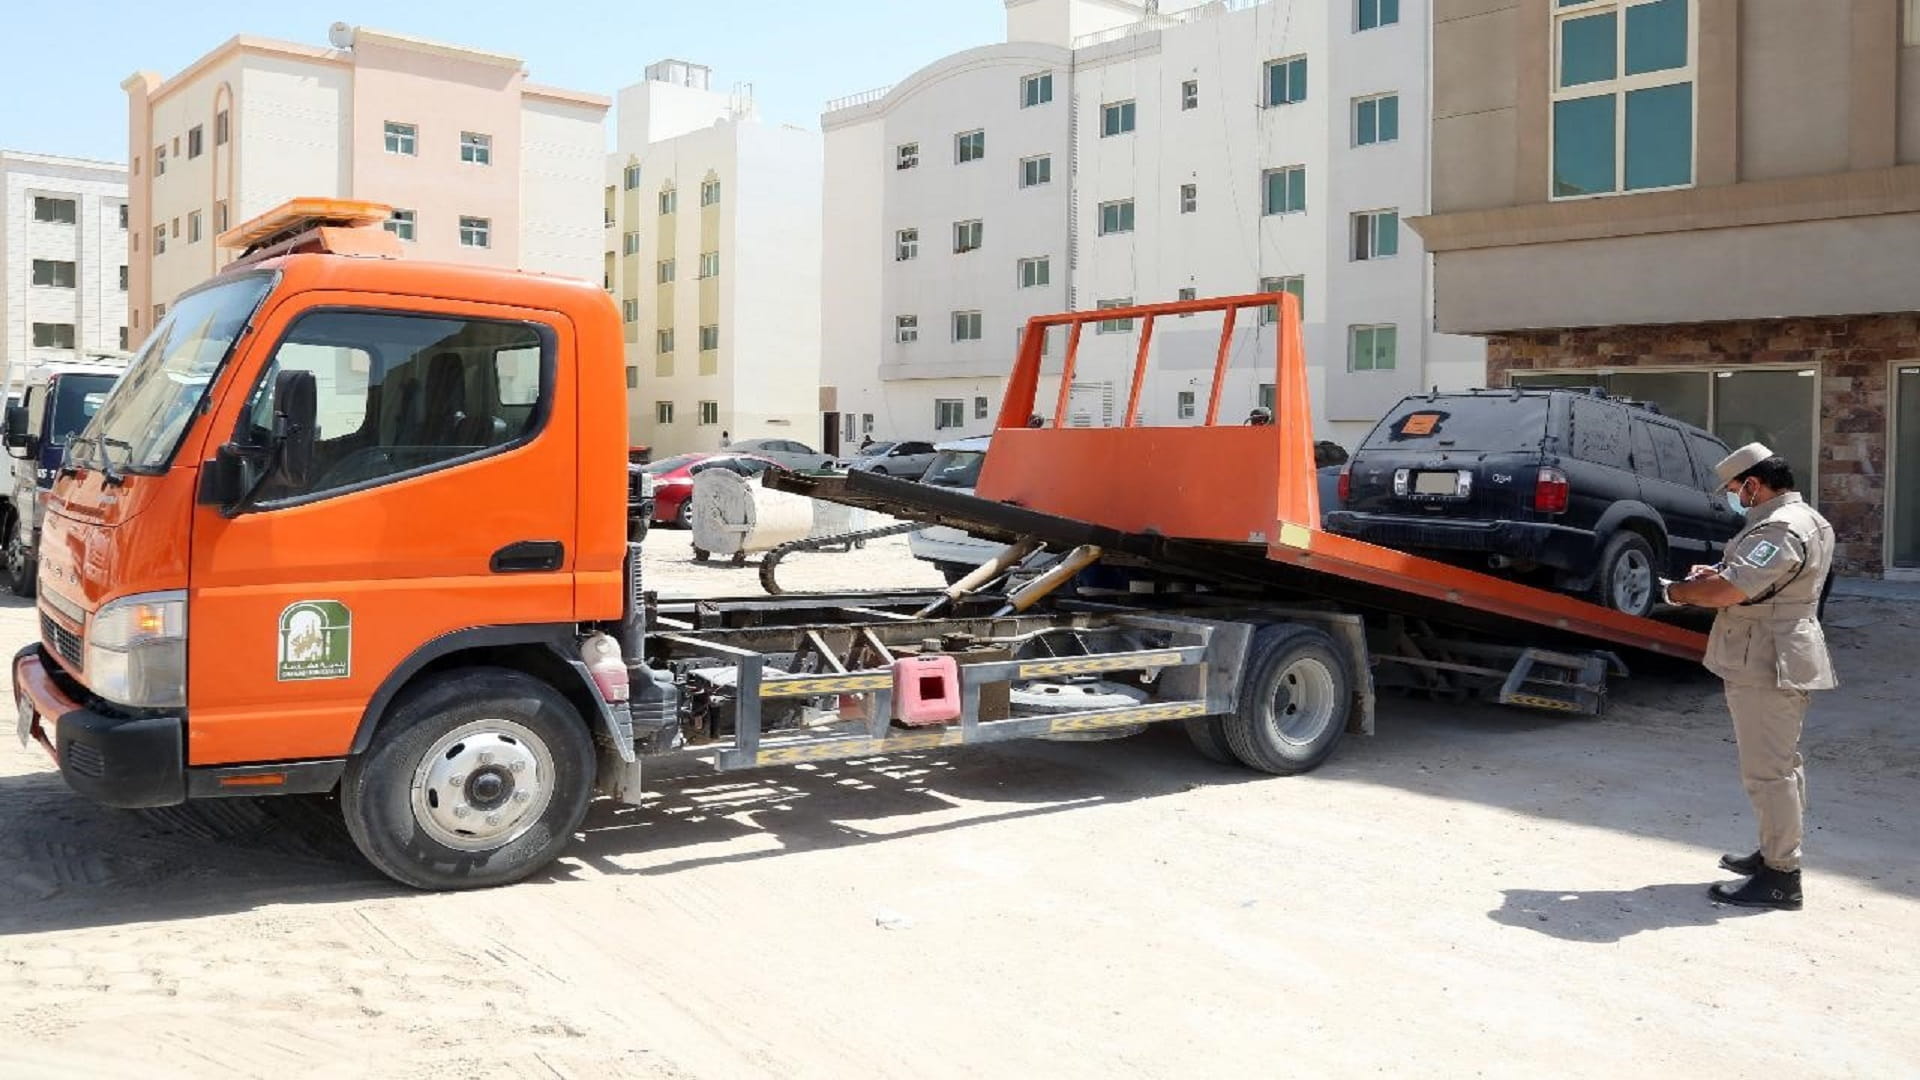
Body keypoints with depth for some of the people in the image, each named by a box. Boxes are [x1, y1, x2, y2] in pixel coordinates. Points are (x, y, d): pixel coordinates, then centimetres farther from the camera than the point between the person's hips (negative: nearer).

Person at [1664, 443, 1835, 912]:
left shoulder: (1780, 529, -21)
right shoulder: (1809, 520, 14)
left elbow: (1728, 591, -29)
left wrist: (1678, 590, -12)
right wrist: (1718, 573, 9)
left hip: (1766, 665, -11)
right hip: (1780, 661, 11)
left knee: (1768, 770, -6)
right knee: (1781, 763, 20)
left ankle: (1781, 877, -1)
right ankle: (1776, 853, 32)